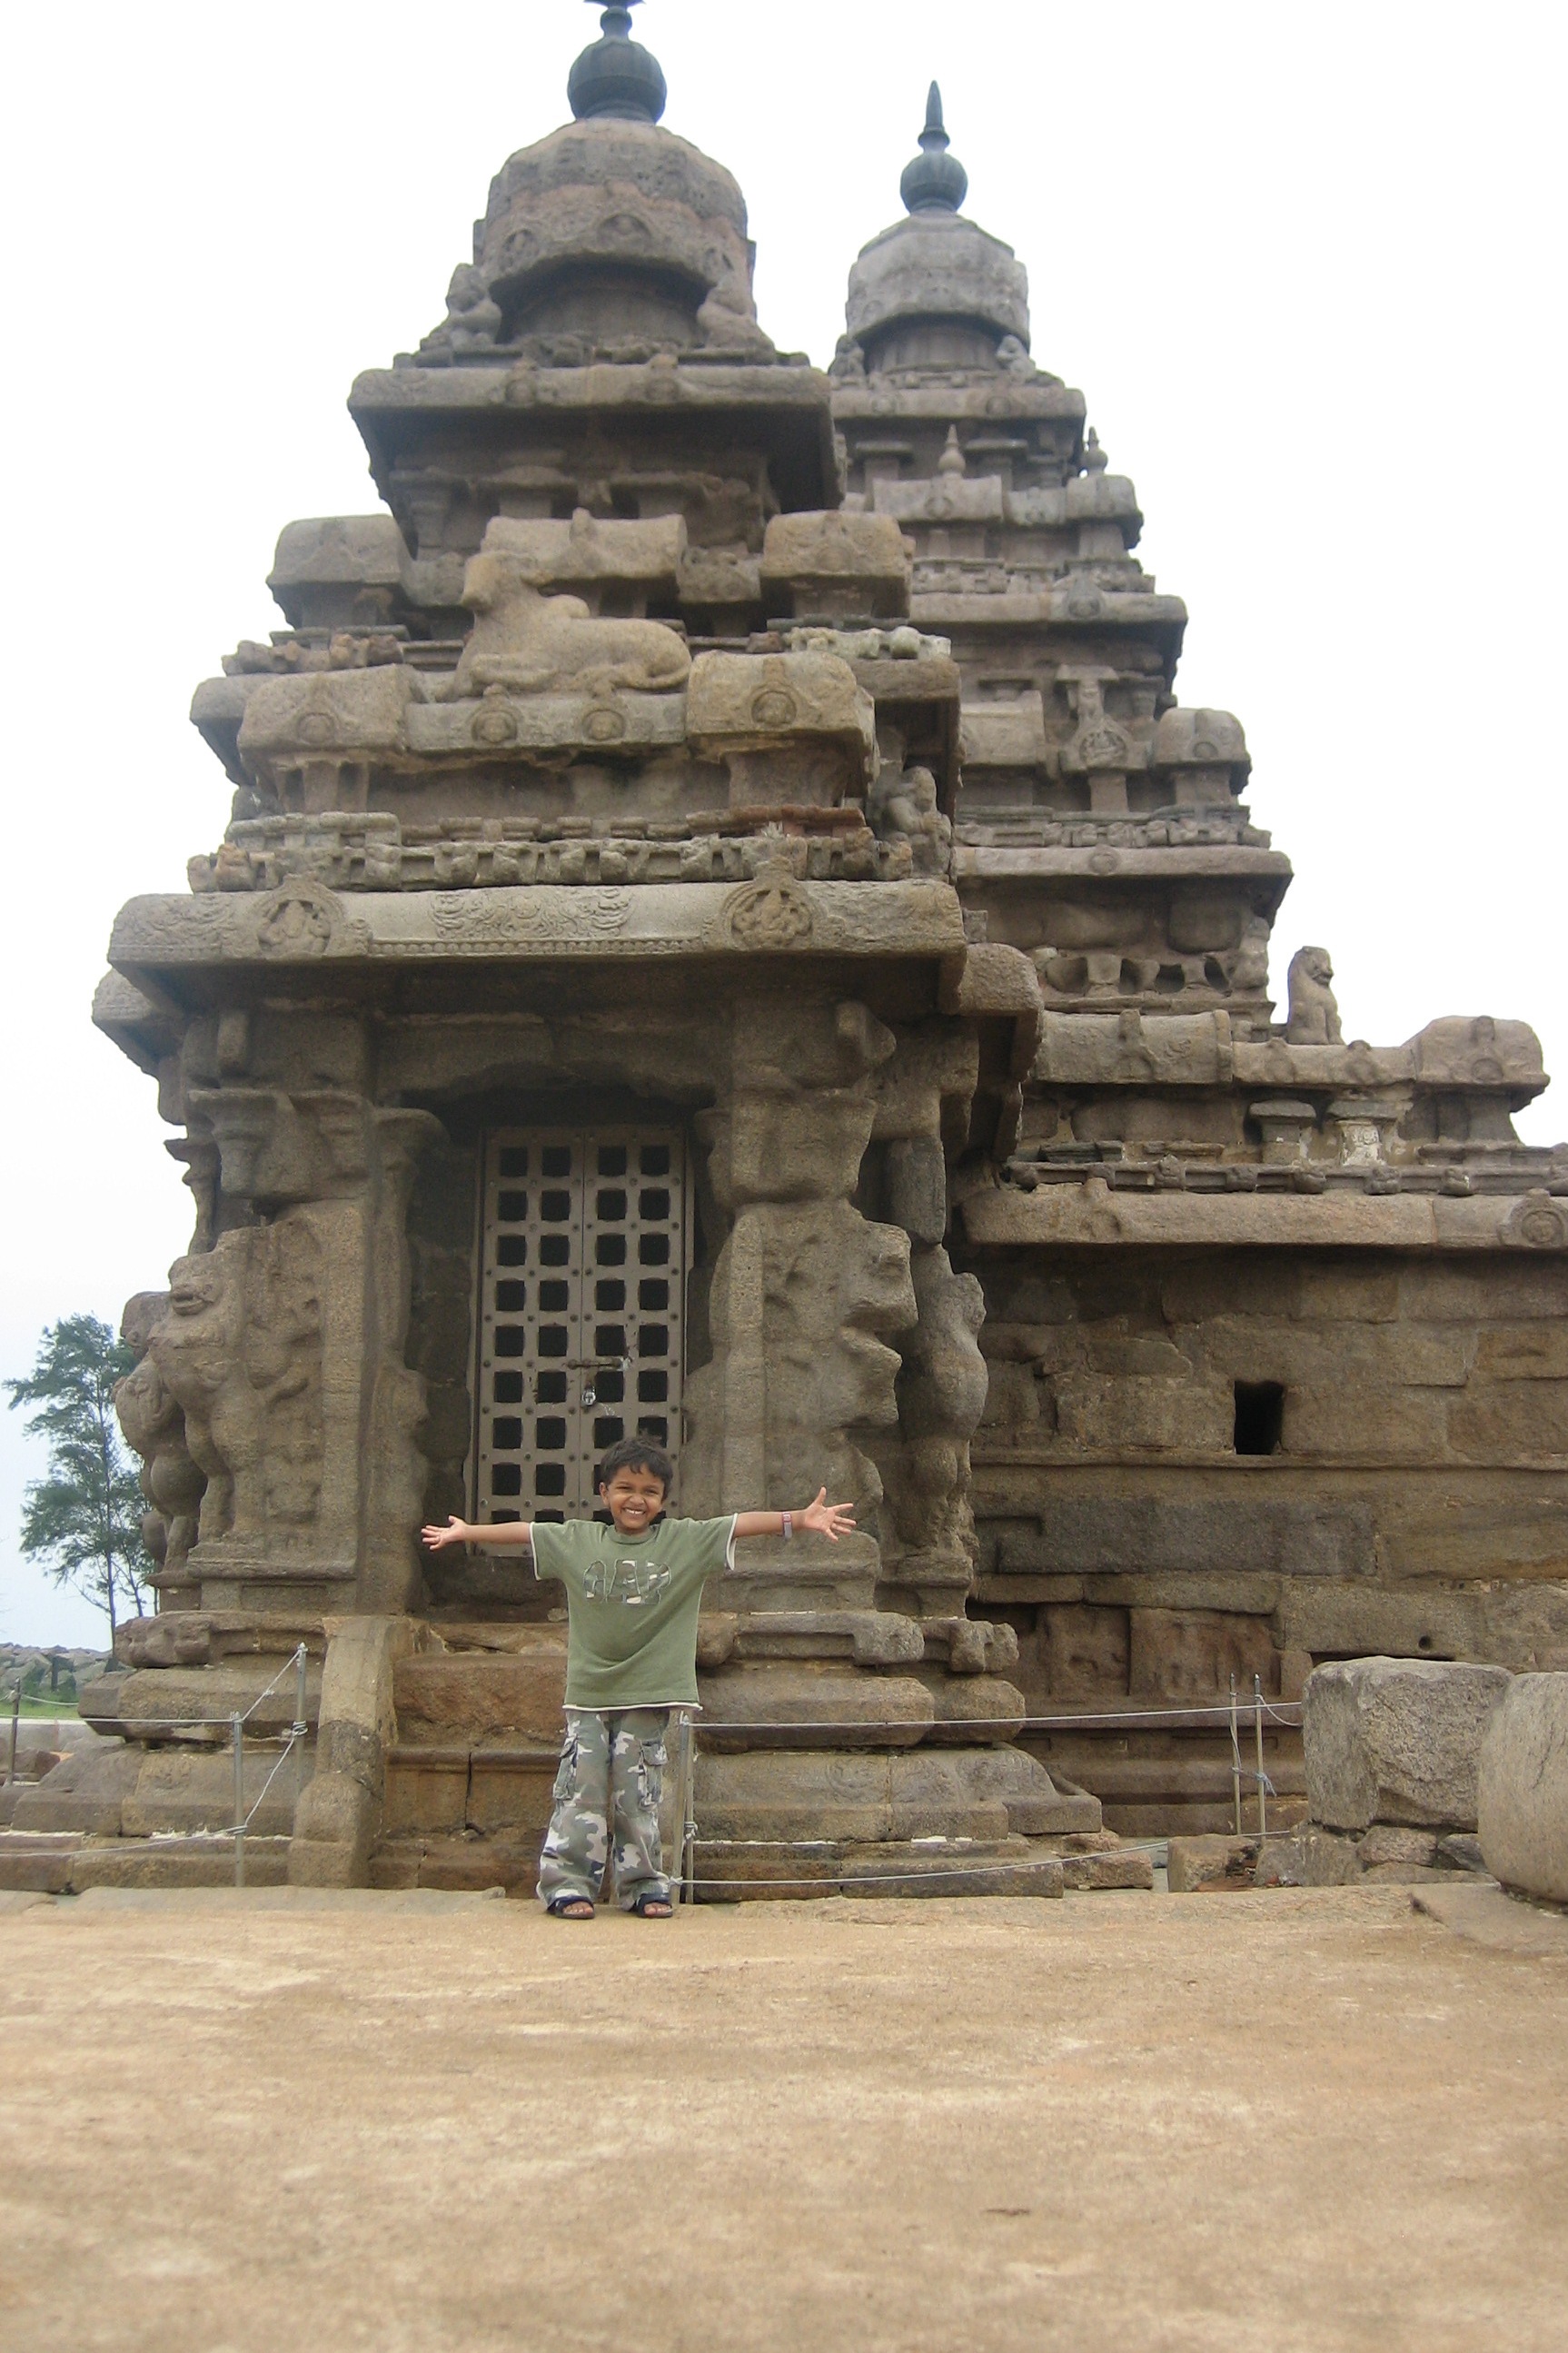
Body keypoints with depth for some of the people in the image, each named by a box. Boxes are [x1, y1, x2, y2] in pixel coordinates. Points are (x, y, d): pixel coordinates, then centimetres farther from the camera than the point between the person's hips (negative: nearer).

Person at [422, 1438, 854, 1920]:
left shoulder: (685, 1540, 0)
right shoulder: (577, 1540, 5)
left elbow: (742, 1524, -8)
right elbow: (524, 1531, 10)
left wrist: (800, 1519, -17)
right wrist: (466, 1532, 13)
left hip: (648, 1695, -1)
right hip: (588, 1693, 1)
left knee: (638, 1794, 6)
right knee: (581, 1790, 0)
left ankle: (644, 1886, 14)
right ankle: (568, 1885, 5)